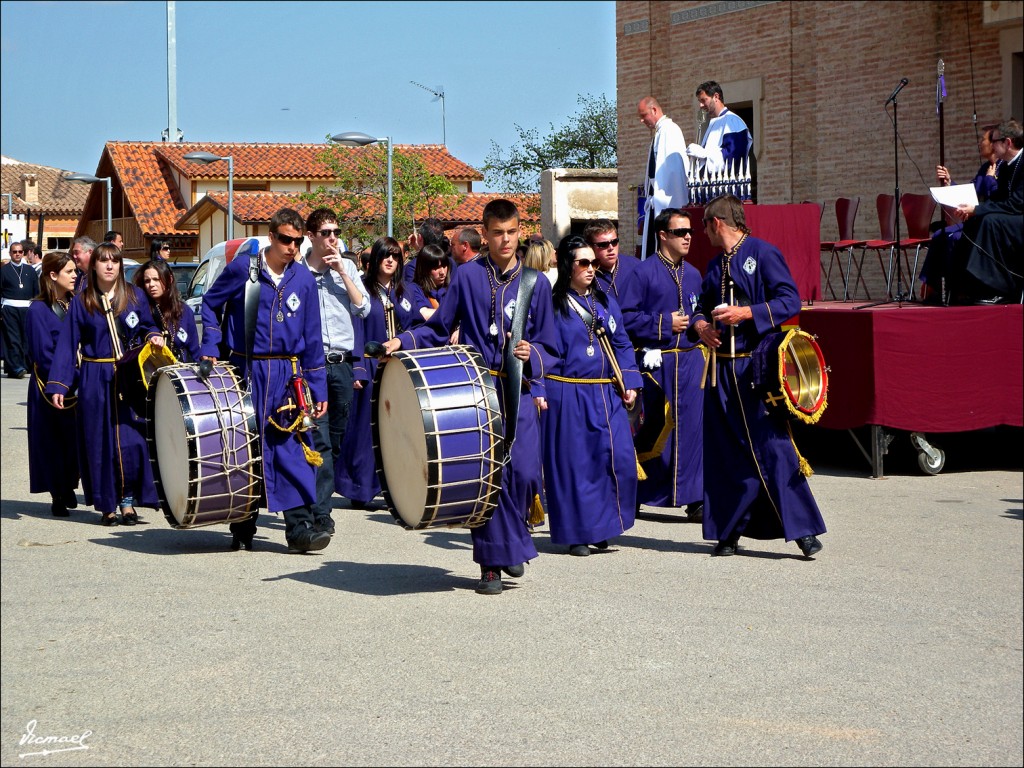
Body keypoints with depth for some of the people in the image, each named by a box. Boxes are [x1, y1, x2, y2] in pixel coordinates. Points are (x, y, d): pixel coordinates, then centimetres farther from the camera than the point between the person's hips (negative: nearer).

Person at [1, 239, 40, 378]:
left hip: (27, 308, 3)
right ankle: (17, 368, -11)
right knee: (13, 338, -7)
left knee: (26, 338, 4)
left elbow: (37, 291, 13)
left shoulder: (30, 270, 13)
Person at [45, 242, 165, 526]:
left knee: (131, 438, -6)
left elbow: (147, 327, 14)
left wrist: (153, 336, -11)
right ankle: (107, 504, 11)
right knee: (101, 441, 3)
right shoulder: (82, 302, 4)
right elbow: (67, 344, 3)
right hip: (95, 382, 0)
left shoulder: (134, 295, 5)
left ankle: (128, 500, 4)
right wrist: (58, 386, -3)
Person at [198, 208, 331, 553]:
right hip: (245, 374, -1)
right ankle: (242, 529, 16)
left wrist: (318, 388, 5)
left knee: (292, 449, -8)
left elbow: (312, 338, 7)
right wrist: (209, 348, 0)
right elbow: (211, 303, 11)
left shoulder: (304, 279, 4)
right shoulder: (243, 268, -2)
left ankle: (300, 525, -7)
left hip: (287, 375, 1)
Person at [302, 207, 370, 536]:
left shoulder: (347, 267, 9)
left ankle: (318, 498, 23)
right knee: (319, 439, -11)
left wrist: (342, 271, -6)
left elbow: (363, 308, -2)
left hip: (342, 363, 4)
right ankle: (321, 512, -13)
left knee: (336, 438, 10)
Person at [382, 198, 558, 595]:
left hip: (519, 392, 1)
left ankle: (513, 541, 15)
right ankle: (492, 561, 6)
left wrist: (532, 355, -10)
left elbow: (548, 348, 12)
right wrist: (403, 341, -7)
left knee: (524, 472, -11)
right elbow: (438, 329, 10)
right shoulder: (467, 276, 5)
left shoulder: (536, 284, 9)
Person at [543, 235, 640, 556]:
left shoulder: (605, 302, 14)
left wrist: (629, 383, 7)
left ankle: (604, 526, 13)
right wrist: (541, 391, -16)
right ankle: (577, 533, 10)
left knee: (619, 458, -3)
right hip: (568, 395, -5)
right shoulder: (553, 304, -3)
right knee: (573, 463, -1)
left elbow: (622, 344, 17)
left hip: (607, 395, 5)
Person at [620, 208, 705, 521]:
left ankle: (694, 498, 0)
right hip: (657, 362, -4)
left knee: (693, 427, -3)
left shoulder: (693, 274, 14)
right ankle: (644, 493, 18)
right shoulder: (644, 272, -4)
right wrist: (665, 323, -13)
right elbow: (628, 318, -8)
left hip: (690, 358, 4)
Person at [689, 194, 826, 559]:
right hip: (722, 370, 7)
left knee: (773, 447, -11)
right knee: (724, 452, 7)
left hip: (758, 368, -7)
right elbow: (702, 307, 24)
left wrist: (746, 313, -19)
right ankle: (729, 531, 16)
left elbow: (790, 301, -10)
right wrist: (700, 324, 2)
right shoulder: (715, 265, 16)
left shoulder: (763, 253, -4)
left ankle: (803, 529, -6)